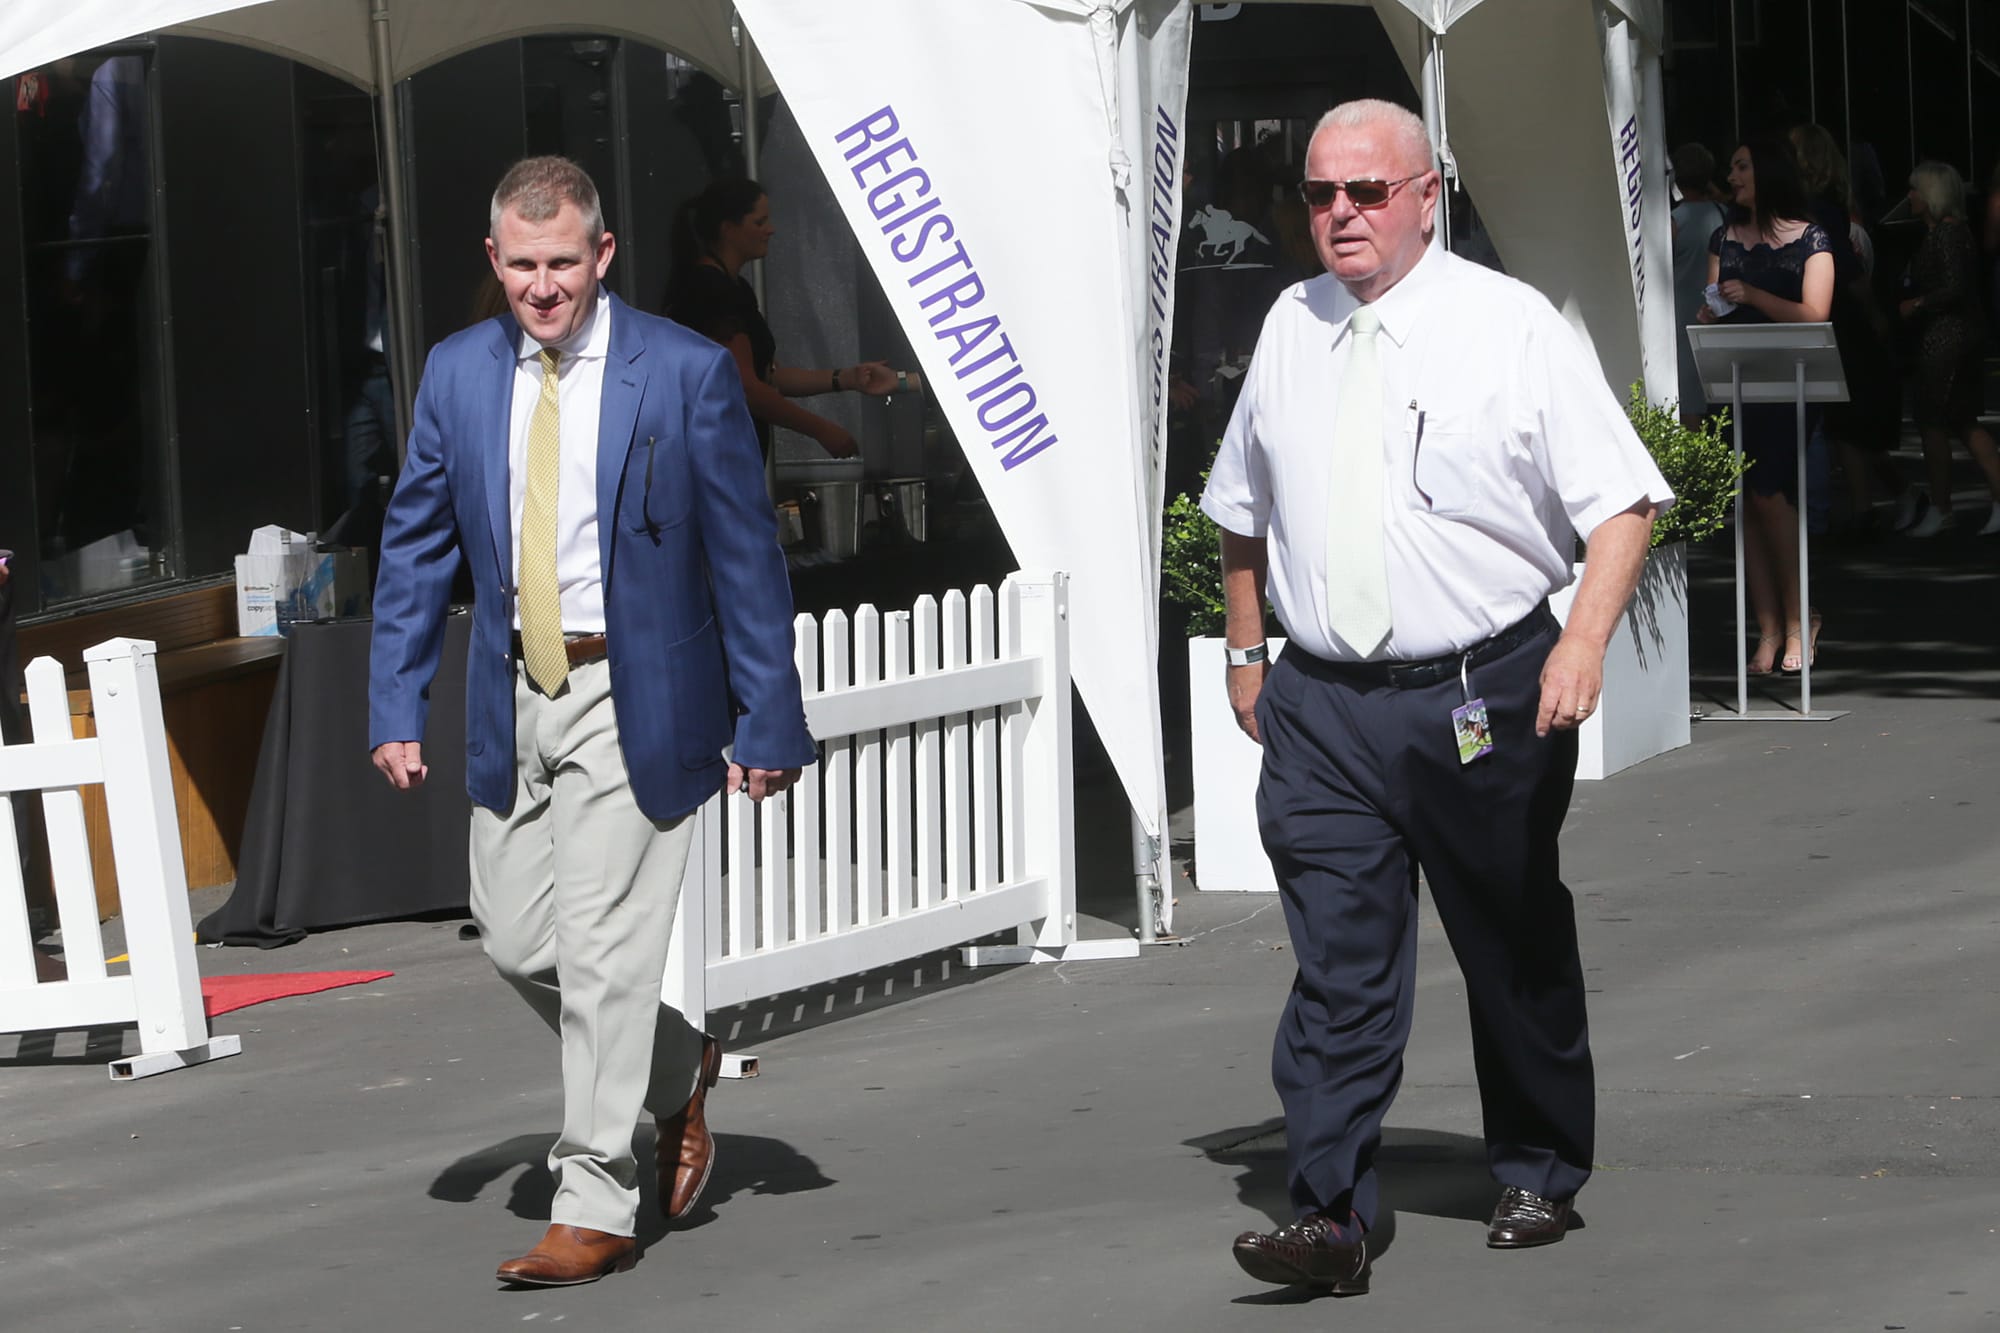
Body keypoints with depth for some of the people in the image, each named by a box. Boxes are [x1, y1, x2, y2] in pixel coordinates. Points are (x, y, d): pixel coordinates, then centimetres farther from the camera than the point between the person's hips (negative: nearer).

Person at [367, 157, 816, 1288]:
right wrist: (397, 708, 2)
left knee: (602, 947, -6)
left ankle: (595, 1211, 2)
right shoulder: (458, 375, 4)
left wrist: (768, 724, -9)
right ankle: (677, 1069, 35)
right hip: (515, 697, 5)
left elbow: (747, 556, -6)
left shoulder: (686, 374, -9)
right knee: (516, 939, 9)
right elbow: (417, 548, 9)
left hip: (633, 699, -5)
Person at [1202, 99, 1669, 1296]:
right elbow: (1242, 509, 22)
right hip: (1321, 705, 2)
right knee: (1339, 963, -8)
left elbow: (1624, 501, -10)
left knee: (1517, 954, 12)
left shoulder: (1513, 327, -6)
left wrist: (1587, 640, -23)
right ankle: (1332, 1216, -11)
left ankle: (1540, 1176, 30)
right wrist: (1247, 649, 20)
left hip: (1485, 698, -2)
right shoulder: (1291, 331, 7)